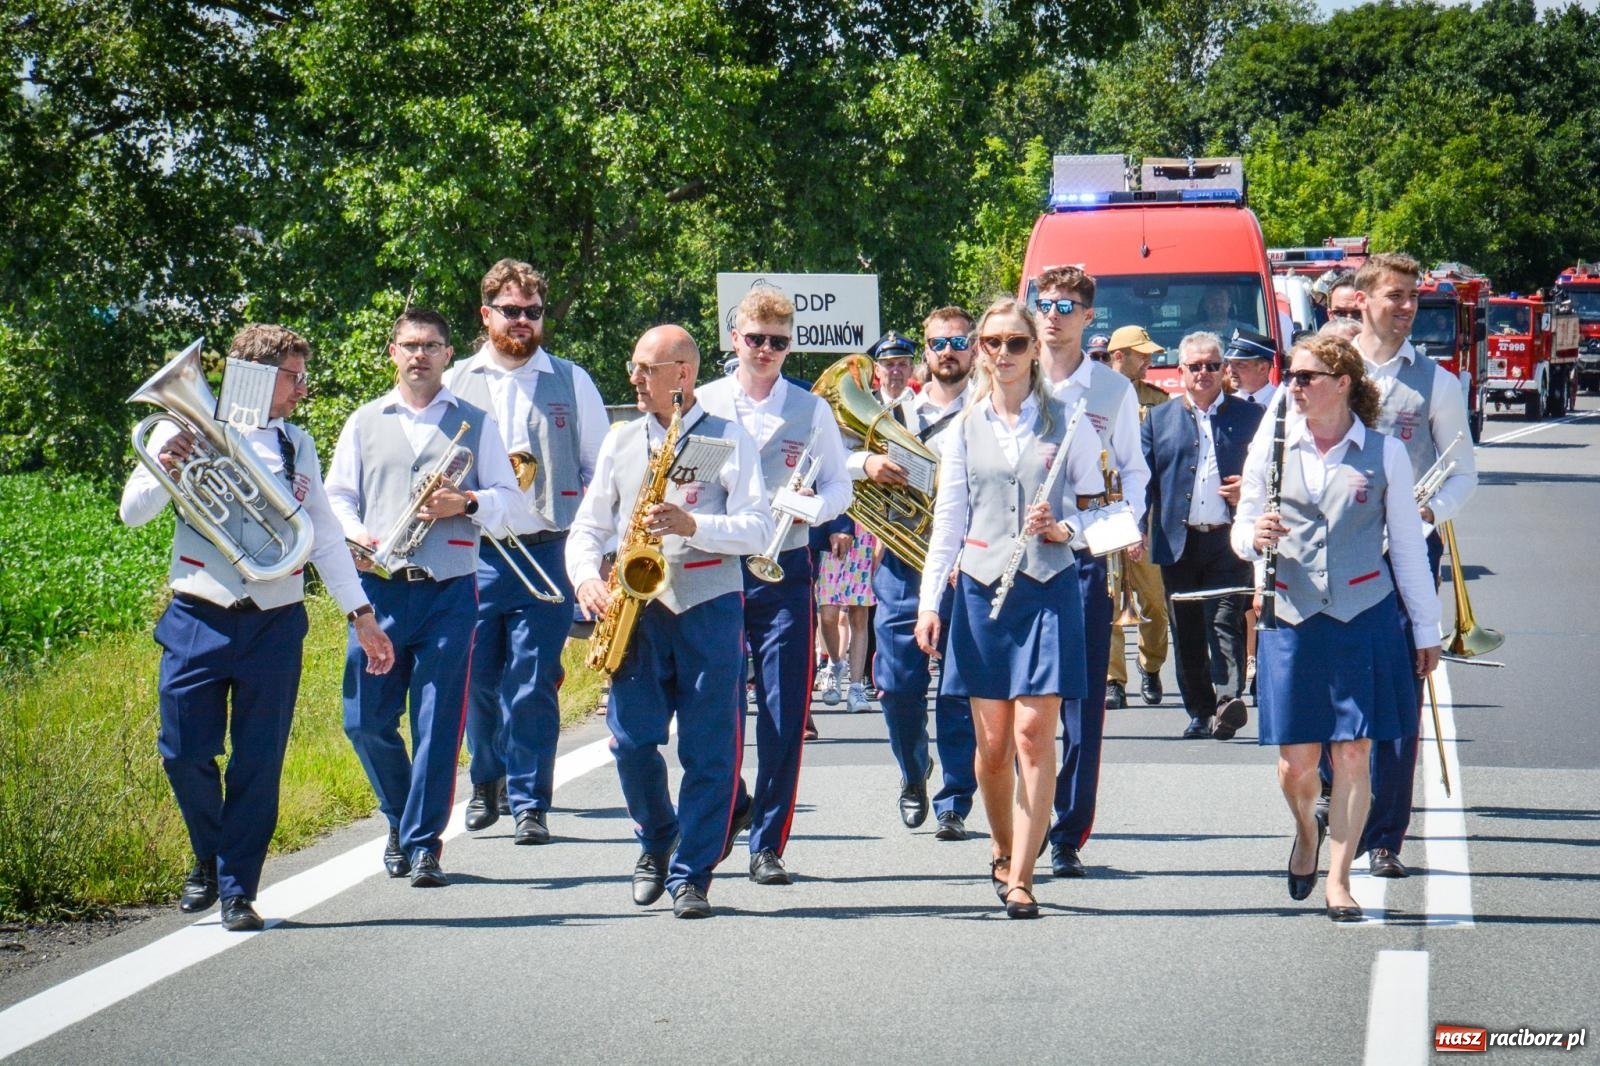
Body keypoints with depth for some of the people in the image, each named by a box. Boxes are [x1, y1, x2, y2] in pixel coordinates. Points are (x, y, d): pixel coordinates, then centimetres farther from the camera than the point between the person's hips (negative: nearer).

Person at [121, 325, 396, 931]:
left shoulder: (296, 446, 13)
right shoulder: (189, 430, 2)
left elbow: (324, 536, 17)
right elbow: (134, 513, -2)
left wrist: (359, 612, 10)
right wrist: (165, 471, -23)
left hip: (274, 625, 2)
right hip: (198, 621, -2)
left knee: (259, 762, 0)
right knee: (185, 752, -3)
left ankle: (238, 890, 11)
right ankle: (209, 858, 23)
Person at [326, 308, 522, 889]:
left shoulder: (475, 423, 12)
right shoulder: (364, 422, 14)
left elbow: (509, 497, 9)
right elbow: (336, 495, 11)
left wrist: (467, 504, -11)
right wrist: (354, 535, -9)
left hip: (449, 592, -1)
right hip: (379, 587, 1)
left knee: (438, 723, -6)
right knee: (366, 719, 0)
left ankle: (423, 844, 0)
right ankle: (401, 818, 24)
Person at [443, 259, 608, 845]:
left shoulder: (572, 383, 9)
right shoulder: (456, 383, 9)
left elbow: (600, 470, 10)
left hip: (547, 554, -1)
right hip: (473, 555, 1)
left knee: (533, 686, -6)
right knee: (477, 681, 4)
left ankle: (529, 803, 1)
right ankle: (487, 782, 27)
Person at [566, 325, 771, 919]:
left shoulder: (729, 440, 4)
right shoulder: (621, 443, 16)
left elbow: (757, 530, -4)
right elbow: (588, 527, 17)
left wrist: (692, 525, -19)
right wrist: (586, 579, -3)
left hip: (709, 607, -3)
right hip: (638, 609, 3)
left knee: (708, 751, -4)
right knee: (631, 740, -3)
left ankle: (691, 876, 3)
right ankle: (656, 841, 22)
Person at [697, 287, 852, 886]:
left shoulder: (811, 410, 7)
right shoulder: (702, 405, 7)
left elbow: (838, 487, 9)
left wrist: (812, 506, -12)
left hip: (783, 573, 0)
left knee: (783, 715, -4)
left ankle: (768, 845, 1)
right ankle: (729, 804, 29)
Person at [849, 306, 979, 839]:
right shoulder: (898, 412, 17)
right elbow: (837, 464, 11)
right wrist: (867, 463, -11)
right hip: (901, 565, 3)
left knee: (960, 690, -3)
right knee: (898, 683, 2)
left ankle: (954, 804, 4)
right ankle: (914, 773, 27)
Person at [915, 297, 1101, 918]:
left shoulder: (1066, 423, 5)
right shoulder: (965, 429, 11)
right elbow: (948, 520, 11)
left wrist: (1062, 529, -12)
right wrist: (929, 600, 4)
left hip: (1048, 588, -2)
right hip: (982, 588, 2)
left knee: (1034, 734, -10)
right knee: (992, 743, 3)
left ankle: (1019, 878, -9)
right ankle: (1003, 849, 26)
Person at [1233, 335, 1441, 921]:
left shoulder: (1384, 453, 2)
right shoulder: (1271, 447, 4)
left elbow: (1407, 544, 7)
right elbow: (1242, 529, 10)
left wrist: (1426, 630, 9)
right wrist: (1253, 536, -15)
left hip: (1364, 618, -1)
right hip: (1291, 619, 1)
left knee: (1353, 754, -2)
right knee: (1295, 761, 1)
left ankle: (1338, 878, 9)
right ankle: (1306, 831, 34)